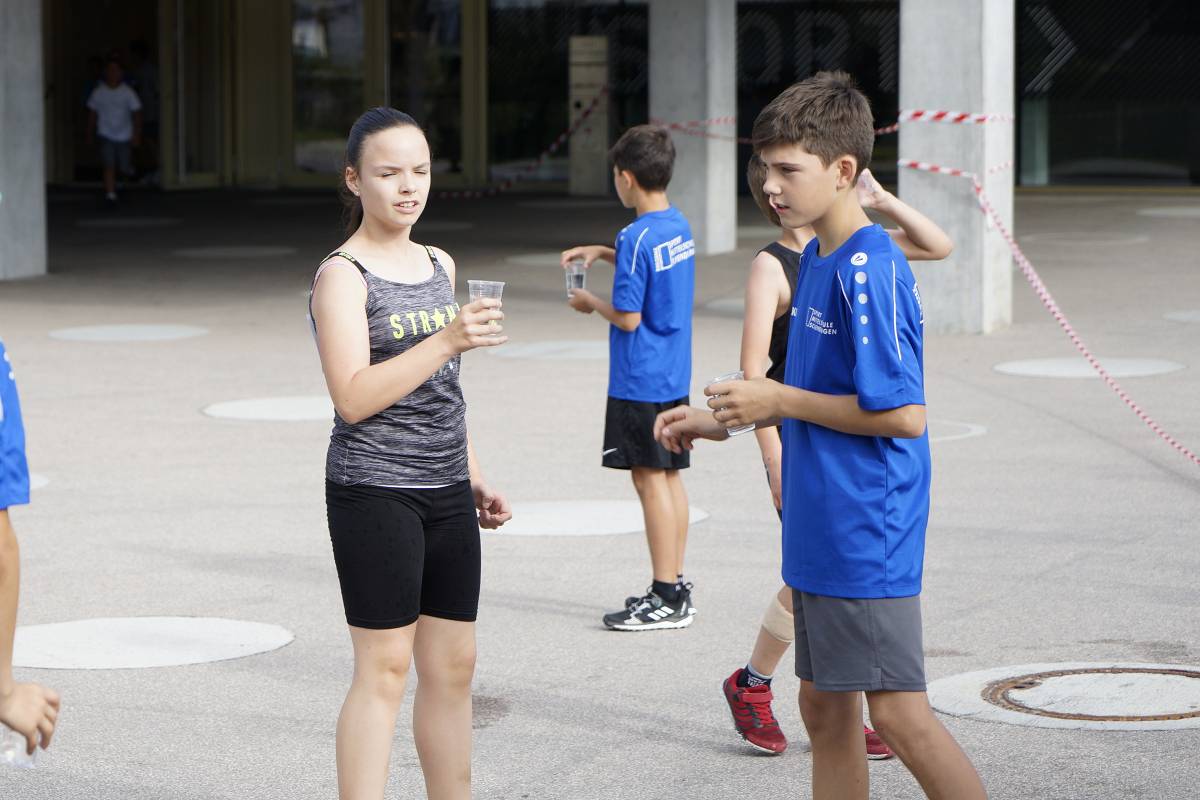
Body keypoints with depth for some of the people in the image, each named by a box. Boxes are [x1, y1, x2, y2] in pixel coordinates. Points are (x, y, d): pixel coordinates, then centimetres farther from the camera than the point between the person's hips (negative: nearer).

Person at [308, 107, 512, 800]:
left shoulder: (440, 265, 13)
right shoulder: (343, 275, -9)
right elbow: (354, 397, -21)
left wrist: (475, 478, 21)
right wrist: (447, 340, -27)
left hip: (445, 492, 7)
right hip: (374, 490, -7)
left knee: (454, 664, 9)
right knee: (385, 665, -7)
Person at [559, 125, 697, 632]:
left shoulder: (636, 237, -19)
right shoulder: (678, 225, 7)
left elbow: (628, 317, -18)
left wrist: (590, 304, -1)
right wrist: (603, 252, 20)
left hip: (640, 380, -9)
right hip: (674, 376, 9)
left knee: (651, 478, -4)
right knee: (669, 475, 13)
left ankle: (666, 598, -1)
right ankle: (674, 587, 18)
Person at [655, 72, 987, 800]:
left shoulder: (869, 270, -18)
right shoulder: (819, 260, 12)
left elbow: (903, 414, -22)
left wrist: (781, 400, -15)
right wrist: (723, 421, 14)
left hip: (867, 535, -10)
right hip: (822, 533, 10)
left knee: (898, 711, -6)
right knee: (826, 709, 14)